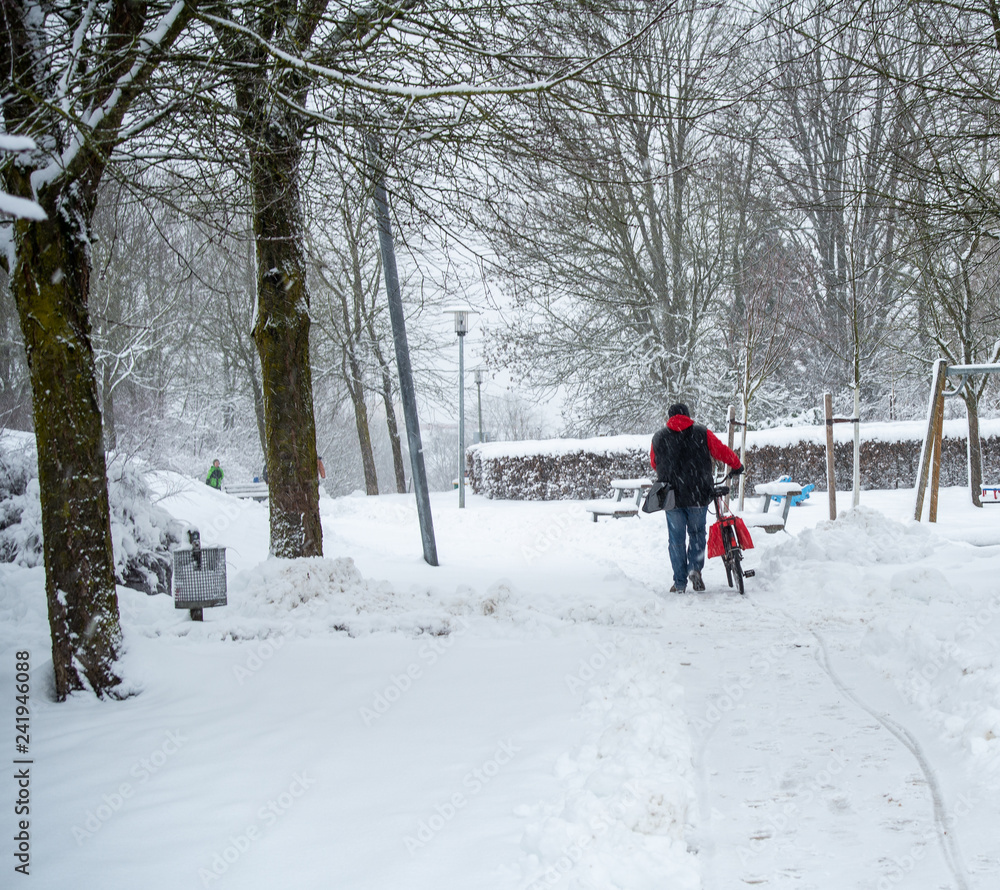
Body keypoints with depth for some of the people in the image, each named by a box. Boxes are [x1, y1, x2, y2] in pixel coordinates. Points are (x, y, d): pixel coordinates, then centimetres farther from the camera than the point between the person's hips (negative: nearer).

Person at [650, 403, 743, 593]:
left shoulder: (658, 437, 6)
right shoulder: (702, 433, 1)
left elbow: (654, 464, 17)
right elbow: (722, 452, 5)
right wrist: (737, 465, 24)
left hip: (671, 497, 1)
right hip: (698, 495, 0)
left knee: (676, 538, 9)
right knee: (697, 533, 17)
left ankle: (679, 583, 8)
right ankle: (695, 568, -4)